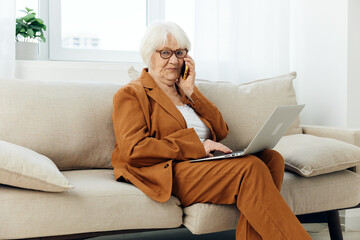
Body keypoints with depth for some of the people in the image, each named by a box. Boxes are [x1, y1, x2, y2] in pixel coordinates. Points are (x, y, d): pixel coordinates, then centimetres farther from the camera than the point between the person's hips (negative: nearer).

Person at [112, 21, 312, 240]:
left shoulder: (186, 89, 27)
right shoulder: (131, 94, 6)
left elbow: (221, 131, 15)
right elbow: (132, 149, -11)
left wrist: (191, 92, 7)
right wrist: (197, 146, -15)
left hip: (206, 164, 7)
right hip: (170, 174, -7)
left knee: (272, 158, -20)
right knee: (251, 167, -29)